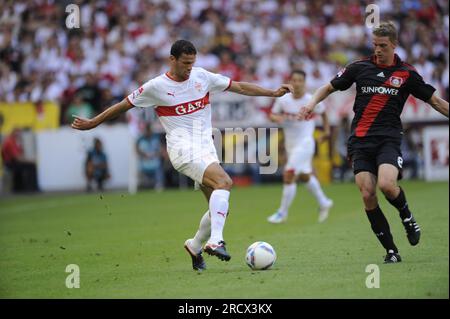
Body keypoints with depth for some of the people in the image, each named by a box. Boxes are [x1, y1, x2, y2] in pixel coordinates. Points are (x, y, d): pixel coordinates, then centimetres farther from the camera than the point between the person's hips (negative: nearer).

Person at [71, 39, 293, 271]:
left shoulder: (202, 76, 9)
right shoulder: (156, 87, -3)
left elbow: (238, 87, 14)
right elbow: (124, 105, 7)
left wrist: (273, 93, 11)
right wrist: (92, 123, 11)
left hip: (206, 148, 6)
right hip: (182, 150, -6)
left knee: (219, 208, -1)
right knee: (224, 182, -30)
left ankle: (195, 246, 23)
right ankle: (215, 241, -38)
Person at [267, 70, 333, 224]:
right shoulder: (283, 99, -5)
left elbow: (323, 113, 8)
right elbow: (272, 115, 4)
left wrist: (326, 130, 9)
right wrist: (277, 118, -18)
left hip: (304, 143, -5)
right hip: (290, 143, 5)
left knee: (289, 175, -14)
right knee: (305, 176, 18)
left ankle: (283, 212, -3)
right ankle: (323, 203, 40)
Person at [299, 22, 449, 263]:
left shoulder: (407, 73, 5)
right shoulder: (360, 68, 8)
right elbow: (329, 88, 17)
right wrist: (312, 103, 0)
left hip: (388, 139, -2)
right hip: (360, 141, 2)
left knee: (386, 185, -27)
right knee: (367, 194, -11)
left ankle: (407, 217, 6)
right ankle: (391, 250, 0)